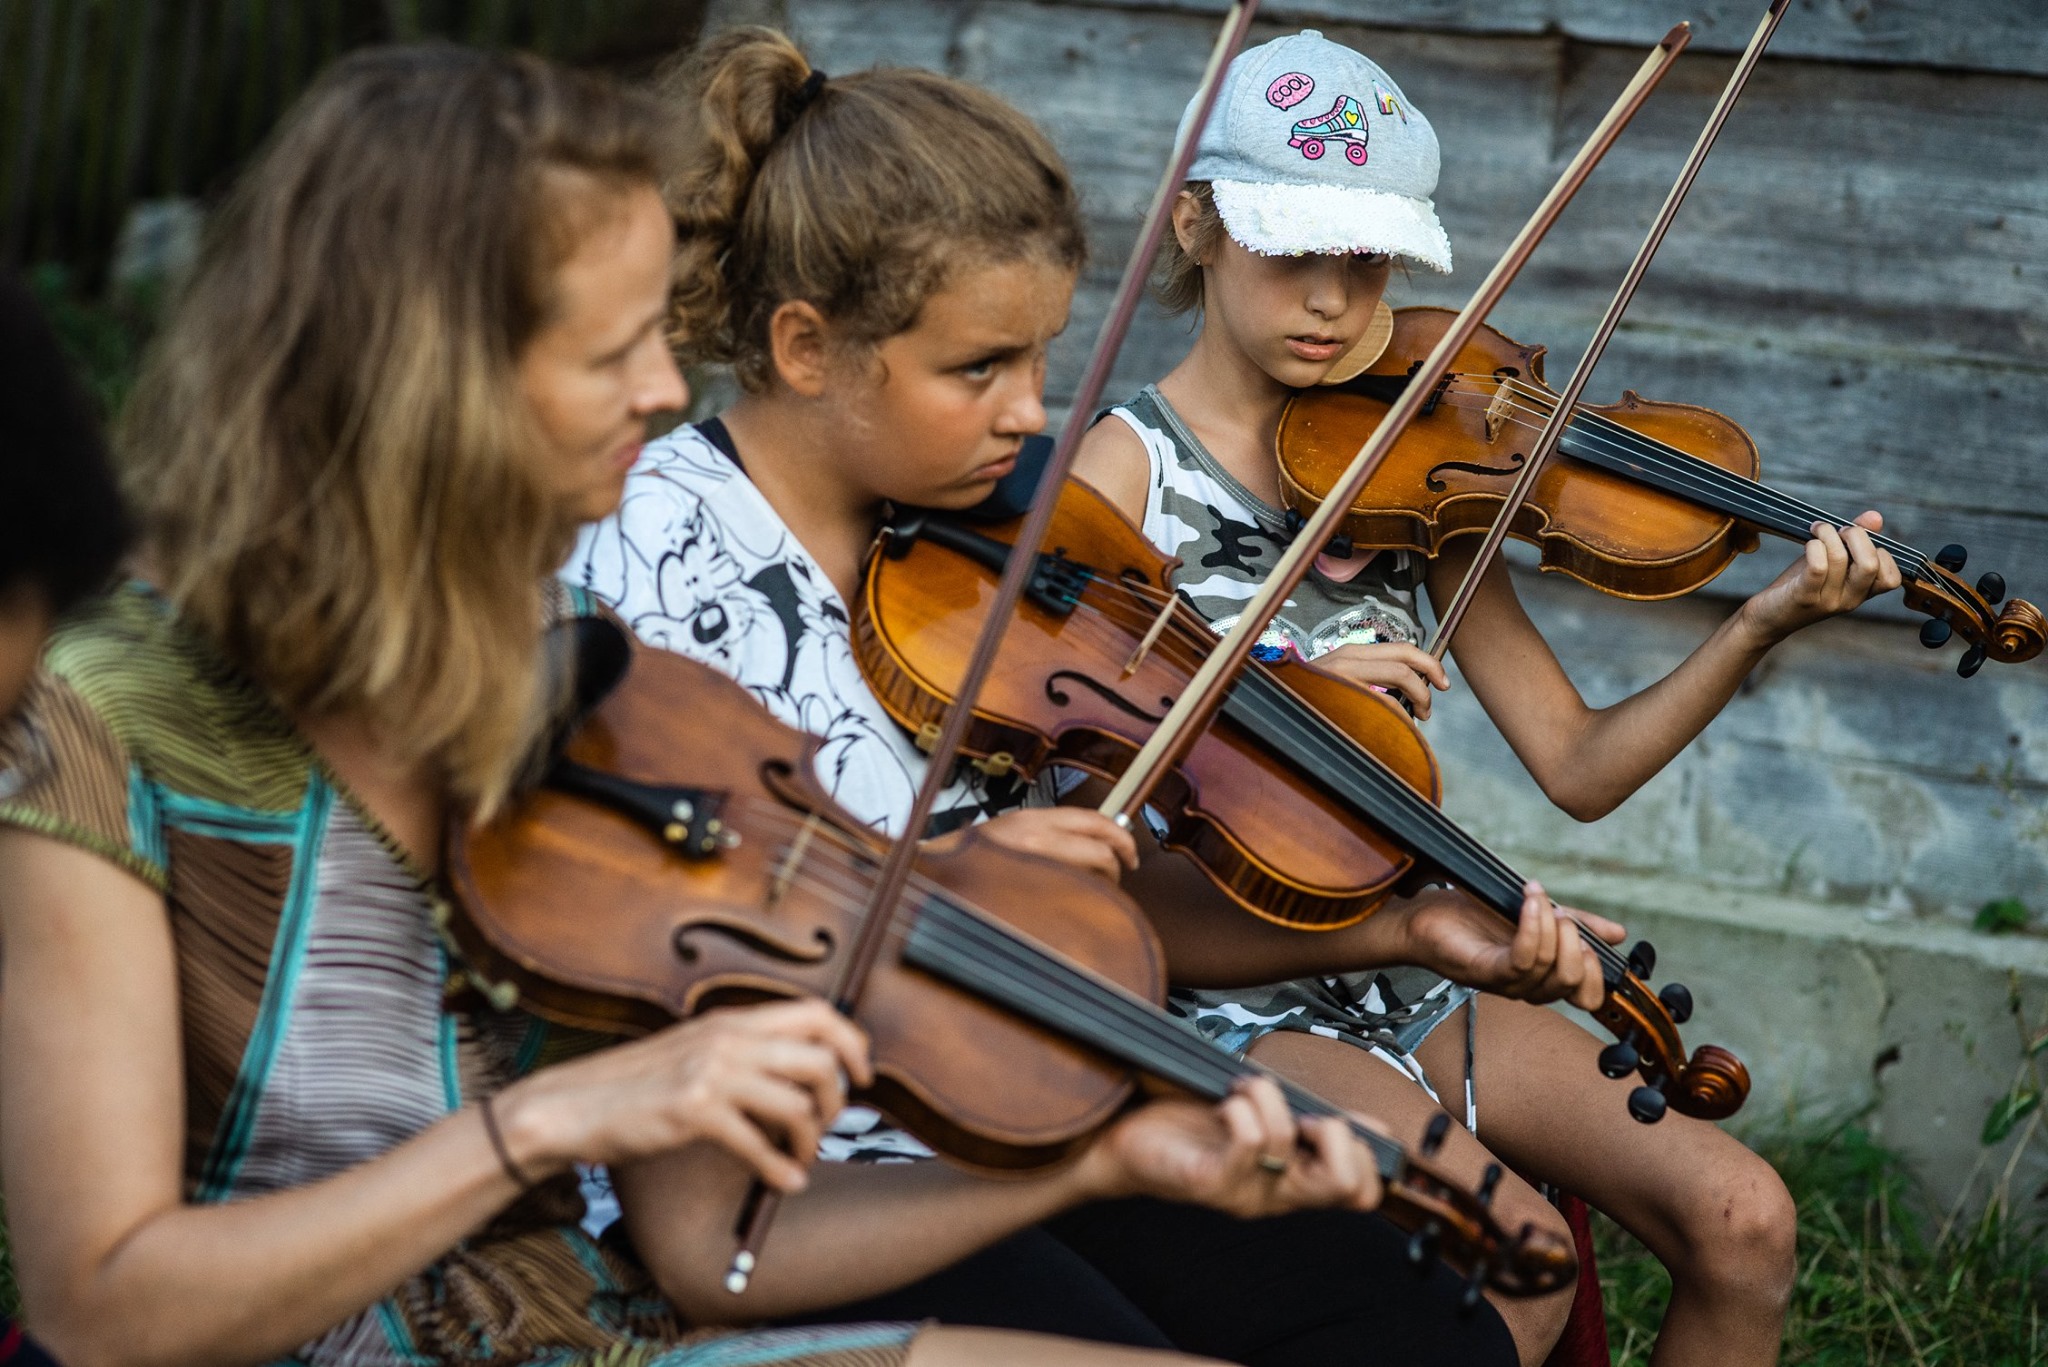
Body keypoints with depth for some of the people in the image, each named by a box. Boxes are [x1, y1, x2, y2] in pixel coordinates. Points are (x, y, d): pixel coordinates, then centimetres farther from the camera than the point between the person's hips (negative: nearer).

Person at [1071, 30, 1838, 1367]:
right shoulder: (1125, 468, -6)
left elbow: (1576, 768, 2)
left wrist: (1760, 628, -11)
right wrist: (1279, 691, -26)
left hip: (1401, 974, 5)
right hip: (1220, 984, -5)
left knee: (1744, 1222, -9)